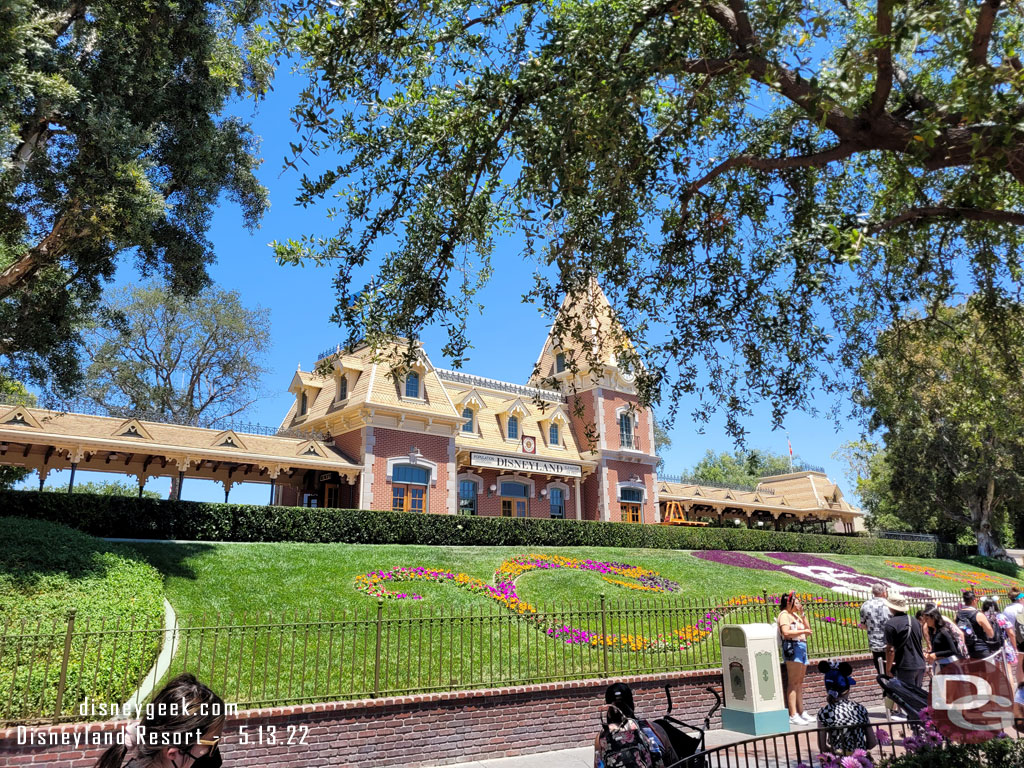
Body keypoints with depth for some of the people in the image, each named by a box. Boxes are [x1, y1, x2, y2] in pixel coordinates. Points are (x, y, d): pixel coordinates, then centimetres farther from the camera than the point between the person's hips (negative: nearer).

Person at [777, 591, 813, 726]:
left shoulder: (795, 614, 21)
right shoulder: (784, 614, -7)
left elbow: (807, 629, 16)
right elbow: (786, 632, -21)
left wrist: (802, 614, 9)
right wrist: (803, 631, -16)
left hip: (801, 647, 9)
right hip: (792, 647, -9)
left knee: (800, 682, 14)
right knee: (793, 683, -10)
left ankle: (801, 712, 21)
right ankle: (793, 716, -10)